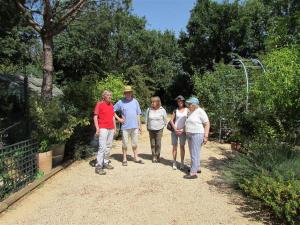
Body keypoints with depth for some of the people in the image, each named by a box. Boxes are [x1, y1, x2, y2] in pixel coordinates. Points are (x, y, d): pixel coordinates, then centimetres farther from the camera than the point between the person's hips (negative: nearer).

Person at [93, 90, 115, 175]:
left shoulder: (111, 105, 15)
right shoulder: (99, 104, -4)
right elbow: (95, 117, -7)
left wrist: (115, 127, 16)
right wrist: (97, 128, -15)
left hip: (111, 129, 7)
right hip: (103, 129, -7)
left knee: (108, 146, 13)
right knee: (102, 147, -13)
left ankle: (105, 163, 25)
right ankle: (98, 167, -8)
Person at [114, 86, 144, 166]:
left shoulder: (135, 101, 7)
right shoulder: (120, 102, -1)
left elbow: (138, 114, 10)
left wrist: (139, 125, 9)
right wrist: (118, 118, -4)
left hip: (135, 126, 3)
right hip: (125, 127, -2)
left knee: (135, 143, 12)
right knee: (125, 144, 6)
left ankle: (136, 158, 23)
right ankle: (124, 159, 17)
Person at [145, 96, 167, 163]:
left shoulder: (162, 110, -8)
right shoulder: (149, 109, -5)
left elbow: (165, 120, 6)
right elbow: (147, 119, 8)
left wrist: (162, 127, 10)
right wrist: (147, 127, 11)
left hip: (159, 130, -1)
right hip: (151, 130, 2)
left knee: (158, 144, 0)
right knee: (152, 144, 4)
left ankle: (157, 156, 16)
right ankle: (154, 157, 18)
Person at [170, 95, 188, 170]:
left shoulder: (187, 110, 4)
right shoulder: (175, 110, 8)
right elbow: (171, 120, 4)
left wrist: (183, 129, -9)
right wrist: (175, 129, -8)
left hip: (183, 131, -1)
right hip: (174, 130, 1)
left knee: (182, 146, 2)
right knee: (175, 146, 2)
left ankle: (182, 163, 11)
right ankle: (174, 163, 9)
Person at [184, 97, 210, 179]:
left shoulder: (200, 111, -14)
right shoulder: (190, 112, 11)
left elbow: (207, 124, -14)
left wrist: (206, 136, -17)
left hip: (197, 135, -9)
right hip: (190, 135, 9)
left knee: (195, 154, -7)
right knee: (193, 153, 16)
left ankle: (193, 173, -3)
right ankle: (197, 168, 30)